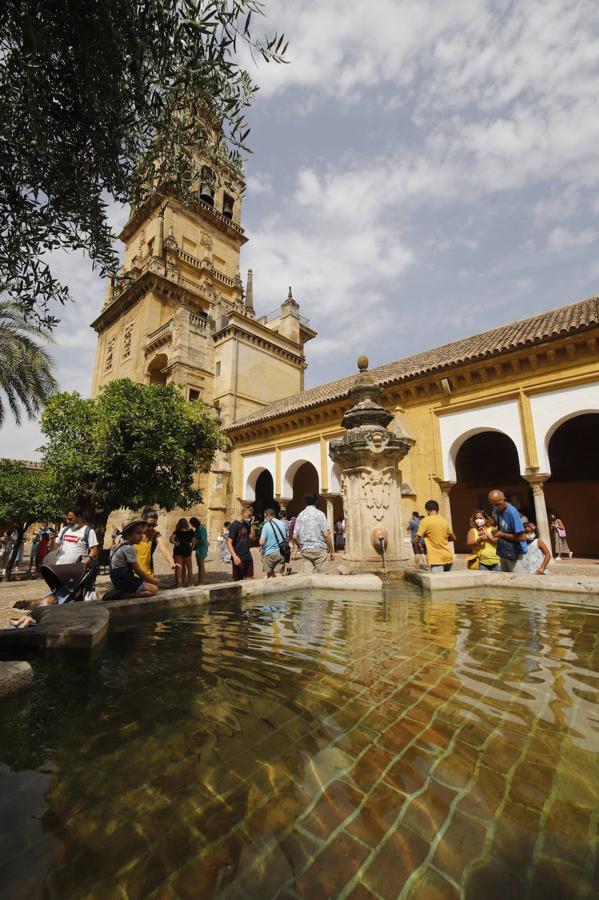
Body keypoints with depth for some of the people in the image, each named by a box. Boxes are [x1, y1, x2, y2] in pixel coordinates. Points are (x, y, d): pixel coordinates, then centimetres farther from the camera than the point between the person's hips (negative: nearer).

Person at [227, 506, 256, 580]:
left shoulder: (247, 525, 9)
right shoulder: (235, 525, -12)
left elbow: (253, 538, 9)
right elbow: (229, 543, -15)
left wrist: (252, 525, -2)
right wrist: (235, 557, -26)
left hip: (248, 558, 7)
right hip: (239, 558, -7)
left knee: (249, 580, 11)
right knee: (238, 581, 4)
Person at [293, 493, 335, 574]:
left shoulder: (300, 515, 8)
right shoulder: (319, 514, -4)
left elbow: (295, 537, 5)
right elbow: (326, 535, -10)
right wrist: (332, 550, 0)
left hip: (305, 550, 4)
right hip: (319, 549, -4)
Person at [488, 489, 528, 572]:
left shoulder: (512, 513, -25)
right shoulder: (496, 510, -3)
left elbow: (522, 537, -24)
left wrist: (502, 534, -19)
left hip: (516, 554, -8)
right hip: (503, 552, 8)